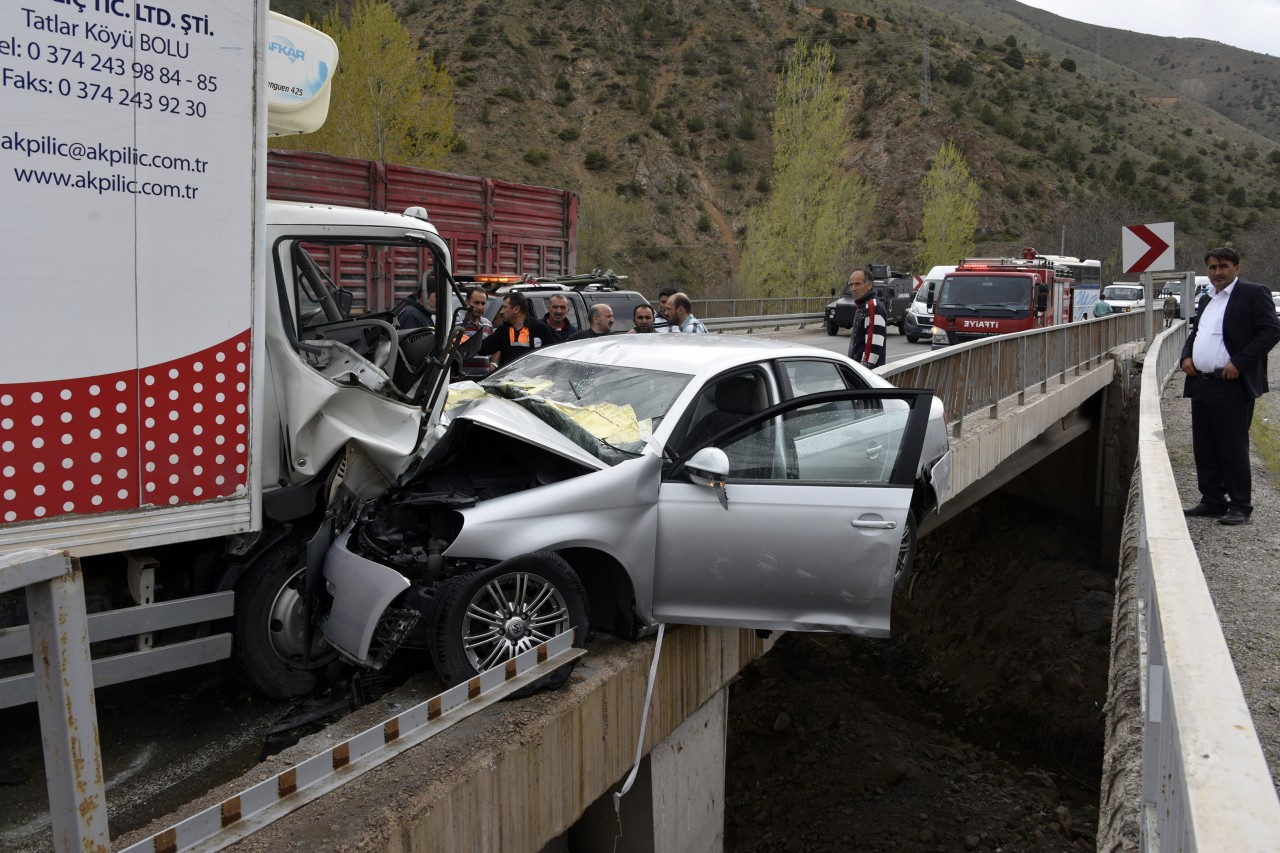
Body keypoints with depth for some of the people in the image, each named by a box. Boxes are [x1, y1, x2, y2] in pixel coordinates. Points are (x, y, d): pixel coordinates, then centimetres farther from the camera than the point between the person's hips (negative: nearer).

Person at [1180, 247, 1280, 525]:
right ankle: (1212, 502, 20)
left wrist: (1239, 363, -17)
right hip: (1200, 385, 8)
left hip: (1231, 387, -7)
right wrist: (1186, 356, 7)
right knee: (1204, 448, 10)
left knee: (1233, 448, -2)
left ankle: (1240, 506, 7)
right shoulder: (1206, 299, 19)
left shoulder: (1254, 293, -4)